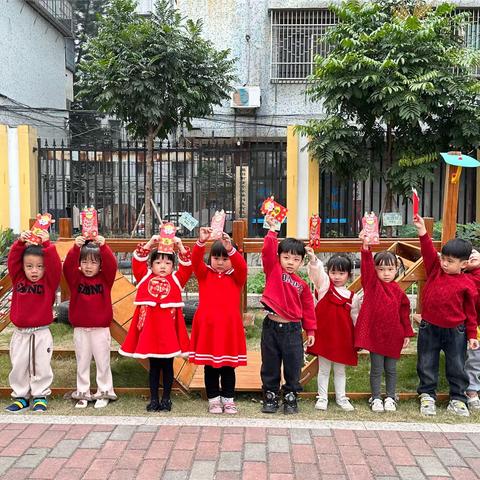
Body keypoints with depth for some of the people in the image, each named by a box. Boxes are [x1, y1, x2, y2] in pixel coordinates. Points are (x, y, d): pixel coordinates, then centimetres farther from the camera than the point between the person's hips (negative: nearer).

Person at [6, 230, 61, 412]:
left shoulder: (49, 282, -6)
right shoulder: (18, 279, 2)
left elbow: (55, 266, -20)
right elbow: (12, 261, -5)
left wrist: (47, 245, -26)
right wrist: (20, 243, -17)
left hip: (41, 333, -2)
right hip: (20, 332, 3)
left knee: (41, 366, 6)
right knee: (18, 366, 10)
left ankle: (40, 396, 20)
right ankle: (21, 397, 24)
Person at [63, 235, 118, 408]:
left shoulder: (105, 278, -4)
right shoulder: (76, 278, -1)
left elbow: (111, 265, -21)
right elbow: (68, 266, -19)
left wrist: (103, 246, -36)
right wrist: (76, 248, -35)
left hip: (101, 329, -1)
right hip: (80, 329, 2)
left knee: (102, 362, 9)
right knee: (82, 363, 13)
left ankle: (104, 393, 22)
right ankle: (83, 394, 25)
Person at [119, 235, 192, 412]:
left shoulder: (176, 280, 5)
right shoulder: (145, 277, 6)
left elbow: (187, 265, -6)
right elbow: (138, 260, -4)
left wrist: (180, 247, -15)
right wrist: (150, 243, -12)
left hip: (169, 329, 0)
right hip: (150, 327, 0)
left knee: (167, 366, 10)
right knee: (154, 366, 12)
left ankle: (166, 399, 22)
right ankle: (153, 399, 22)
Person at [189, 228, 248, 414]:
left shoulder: (236, 277, 2)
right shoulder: (204, 274, 4)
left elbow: (242, 266, -19)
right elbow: (195, 260, -14)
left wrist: (231, 249, -37)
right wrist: (201, 241, -32)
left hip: (229, 326, 0)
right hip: (207, 325, 0)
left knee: (228, 366, 9)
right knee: (210, 366, 8)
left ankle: (228, 399, 21)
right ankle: (213, 399, 20)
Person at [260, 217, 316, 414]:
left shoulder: (302, 284, 4)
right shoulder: (273, 271, 0)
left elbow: (307, 308, 9)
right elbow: (267, 251, -15)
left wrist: (310, 330, 9)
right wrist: (272, 229, -19)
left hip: (293, 329, 1)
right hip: (271, 326, -1)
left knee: (293, 367, 8)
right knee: (270, 366, 10)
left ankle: (290, 398, 25)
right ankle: (270, 397, 25)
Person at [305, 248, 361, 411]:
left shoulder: (352, 297, 5)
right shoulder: (324, 286, -1)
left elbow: (356, 319, 11)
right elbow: (317, 271, -20)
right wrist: (313, 259, -38)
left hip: (343, 338, 2)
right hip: (324, 335, -2)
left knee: (340, 370, 15)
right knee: (323, 369, 10)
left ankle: (341, 398, 28)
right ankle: (322, 397, 22)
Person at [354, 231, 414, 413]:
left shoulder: (398, 291, 2)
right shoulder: (372, 285, -5)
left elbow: (404, 313, 8)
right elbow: (366, 267, -21)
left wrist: (407, 333, 7)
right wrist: (366, 246, -36)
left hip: (394, 335, 2)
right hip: (375, 334, -2)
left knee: (391, 369, 13)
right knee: (376, 369, 6)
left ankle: (390, 398, 29)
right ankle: (376, 398, 21)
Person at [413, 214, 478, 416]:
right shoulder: (435, 270, -1)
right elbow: (429, 251, -14)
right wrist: (422, 231, -26)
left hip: (455, 332, -1)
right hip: (429, 328, 2)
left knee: (457, 367, 10)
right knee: (427, 365, 10)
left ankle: (457, 400, 26)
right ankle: (427, 396, 25)